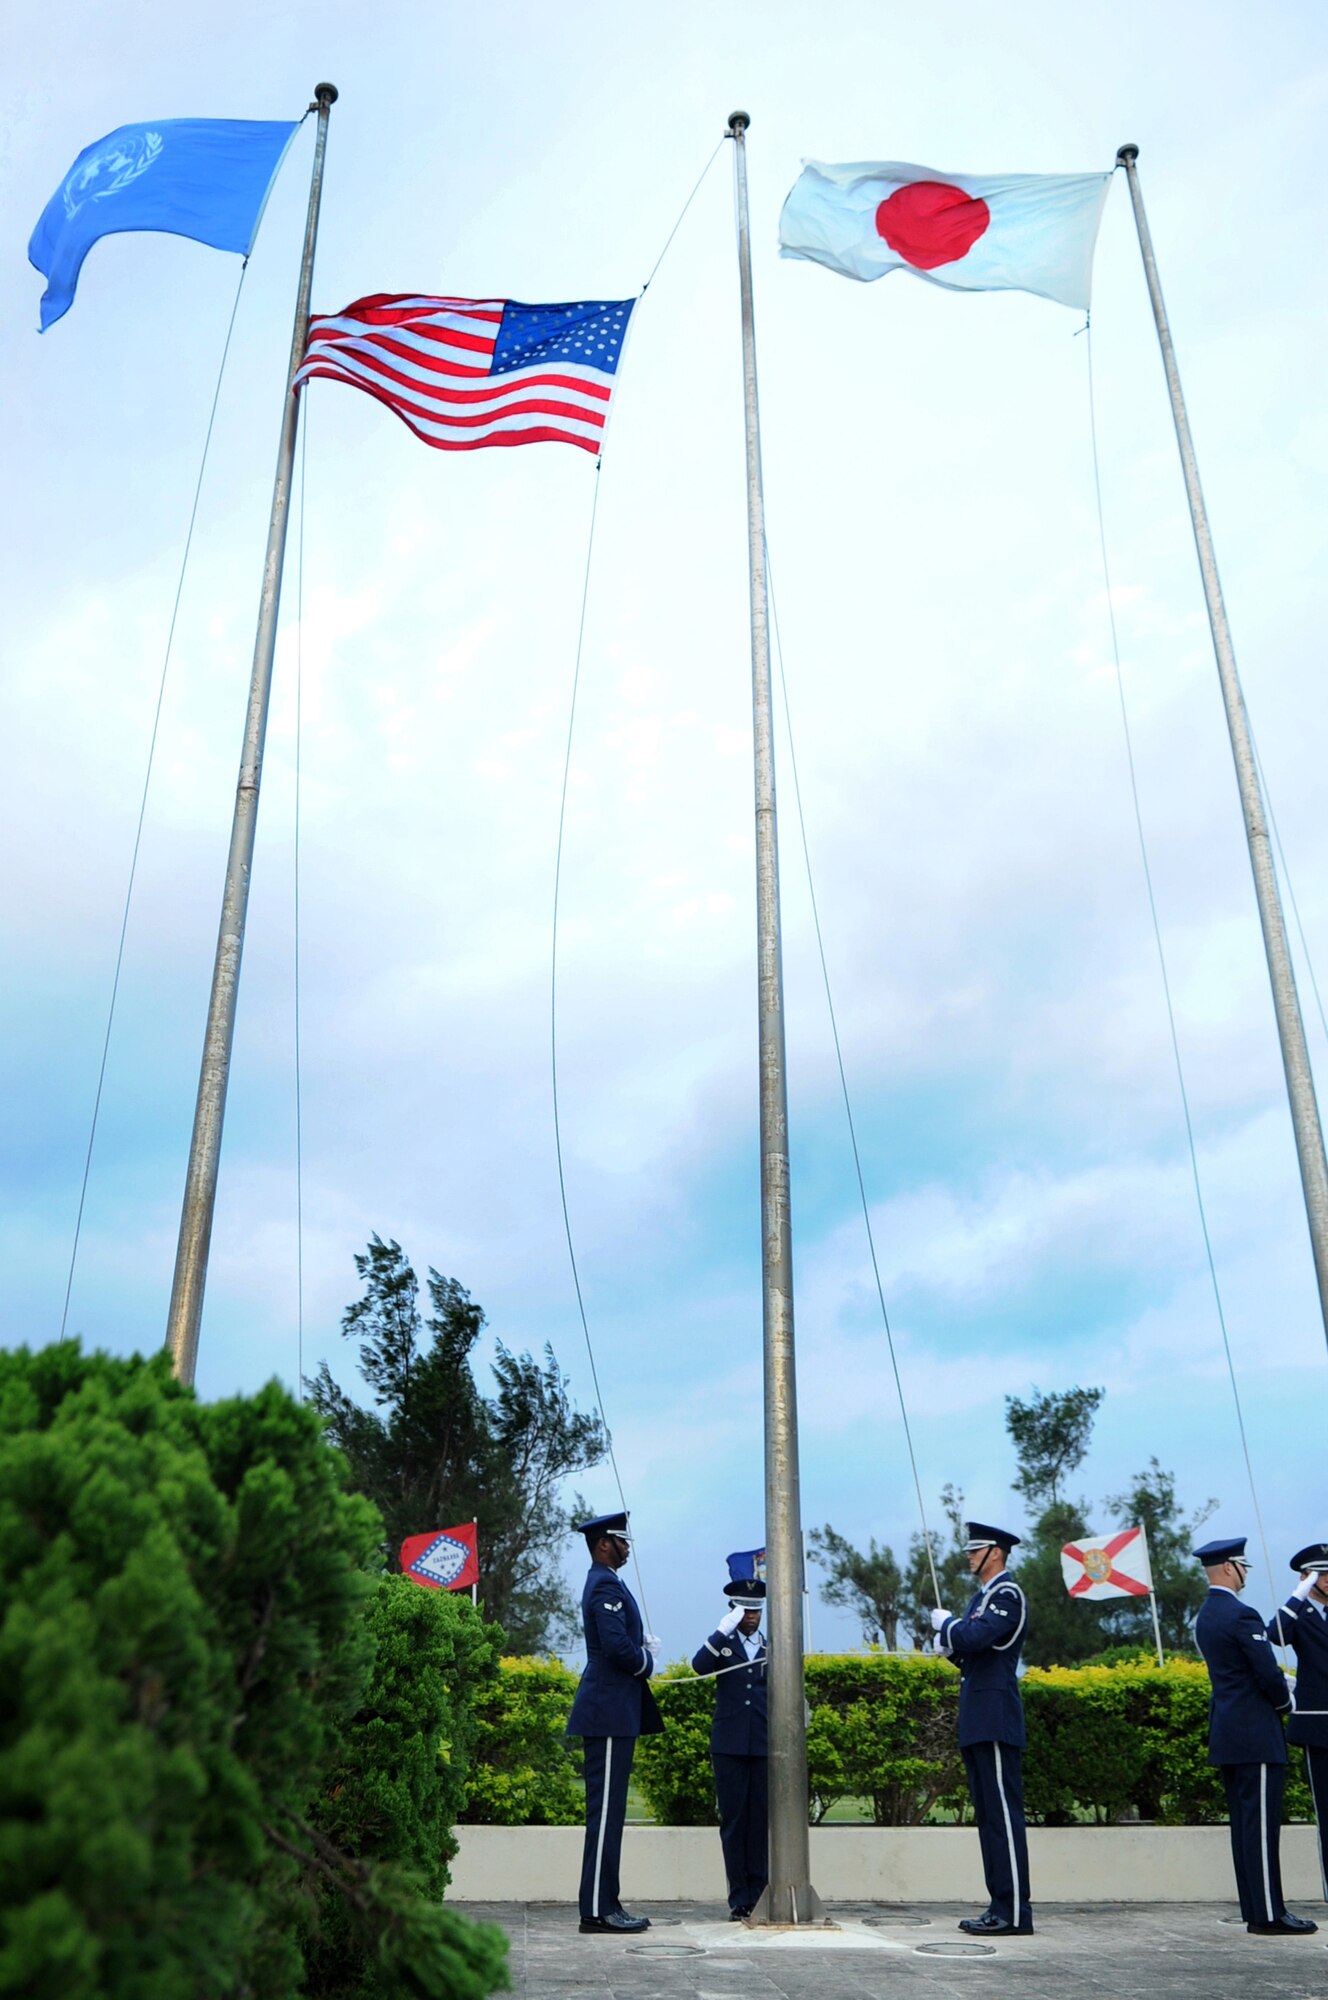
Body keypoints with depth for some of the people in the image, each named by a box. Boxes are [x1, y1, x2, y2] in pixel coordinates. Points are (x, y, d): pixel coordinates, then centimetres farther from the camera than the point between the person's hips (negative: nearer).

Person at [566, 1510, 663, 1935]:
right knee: (605, 1809, -7)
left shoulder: (604, 1584, 18)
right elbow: (617, 1646, -24)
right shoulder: (606, 1586, -15)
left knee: (608, 1810, 12)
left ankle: (604, 1904, 17)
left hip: (612, 1712, 11)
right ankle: (598, 1910, -3)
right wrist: (647, 1662, -6)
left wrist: (644, 1646, 4)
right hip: (610, 1713, -11)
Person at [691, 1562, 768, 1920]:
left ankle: (759, 1898, 9)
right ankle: (739, 1900, 7)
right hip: (730, 1745, -1)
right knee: (733, 1821, 2)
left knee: (762, 1820, 1)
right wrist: (724, 1629, -20)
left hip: (765, 1745, 1)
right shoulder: (723, 1643, 7)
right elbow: (699, 1665, -14)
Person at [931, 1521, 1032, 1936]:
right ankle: (1000, 1906, 16)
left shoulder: (1008, 1595, -11)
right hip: (977, 1723, 10)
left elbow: (977, 1636, -26)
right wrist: (950, 1643, 2)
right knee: (987, 1816, 11)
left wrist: (946, 1623, -8)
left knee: (1004, 1814, -7)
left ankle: (1015, 1913, -4)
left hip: (996, 1723, -10)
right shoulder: (980, 1597, 19)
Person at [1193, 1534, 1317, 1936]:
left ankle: (1254, 1911, 16)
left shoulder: (1204, 1617, 14)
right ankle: (1270, 1915, -2)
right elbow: (1268, 1674, -17)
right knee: (1261, 1824, -5)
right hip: (1254, 1733, -9)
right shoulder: (1241, 1615, -16)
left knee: (1245, 1824, 12)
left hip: (1226, 1733, 9)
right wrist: (1285, 1702, 3)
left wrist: (1277, 1692, 11)